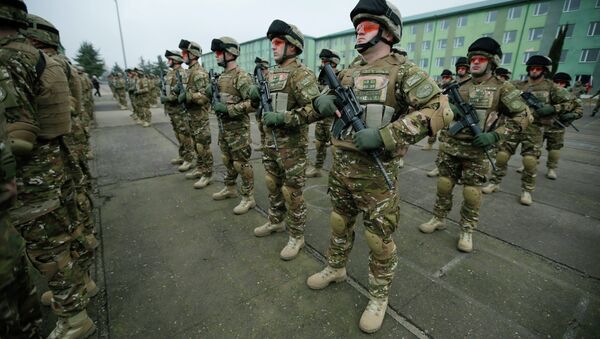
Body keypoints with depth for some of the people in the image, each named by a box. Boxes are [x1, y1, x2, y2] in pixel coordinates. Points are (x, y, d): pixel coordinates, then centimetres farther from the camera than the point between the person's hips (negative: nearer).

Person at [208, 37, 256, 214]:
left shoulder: (241, 76, -15)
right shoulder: (221, 76, 12)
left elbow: (253, 103, -23)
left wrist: (228, 109, -24)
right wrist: (211, 93, 4)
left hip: (238, 128, -9)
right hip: (223, 126, 9)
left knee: (241, 163, -2)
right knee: (227, 160, 19)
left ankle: (248, 198, 11)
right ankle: (230, 189, 36)